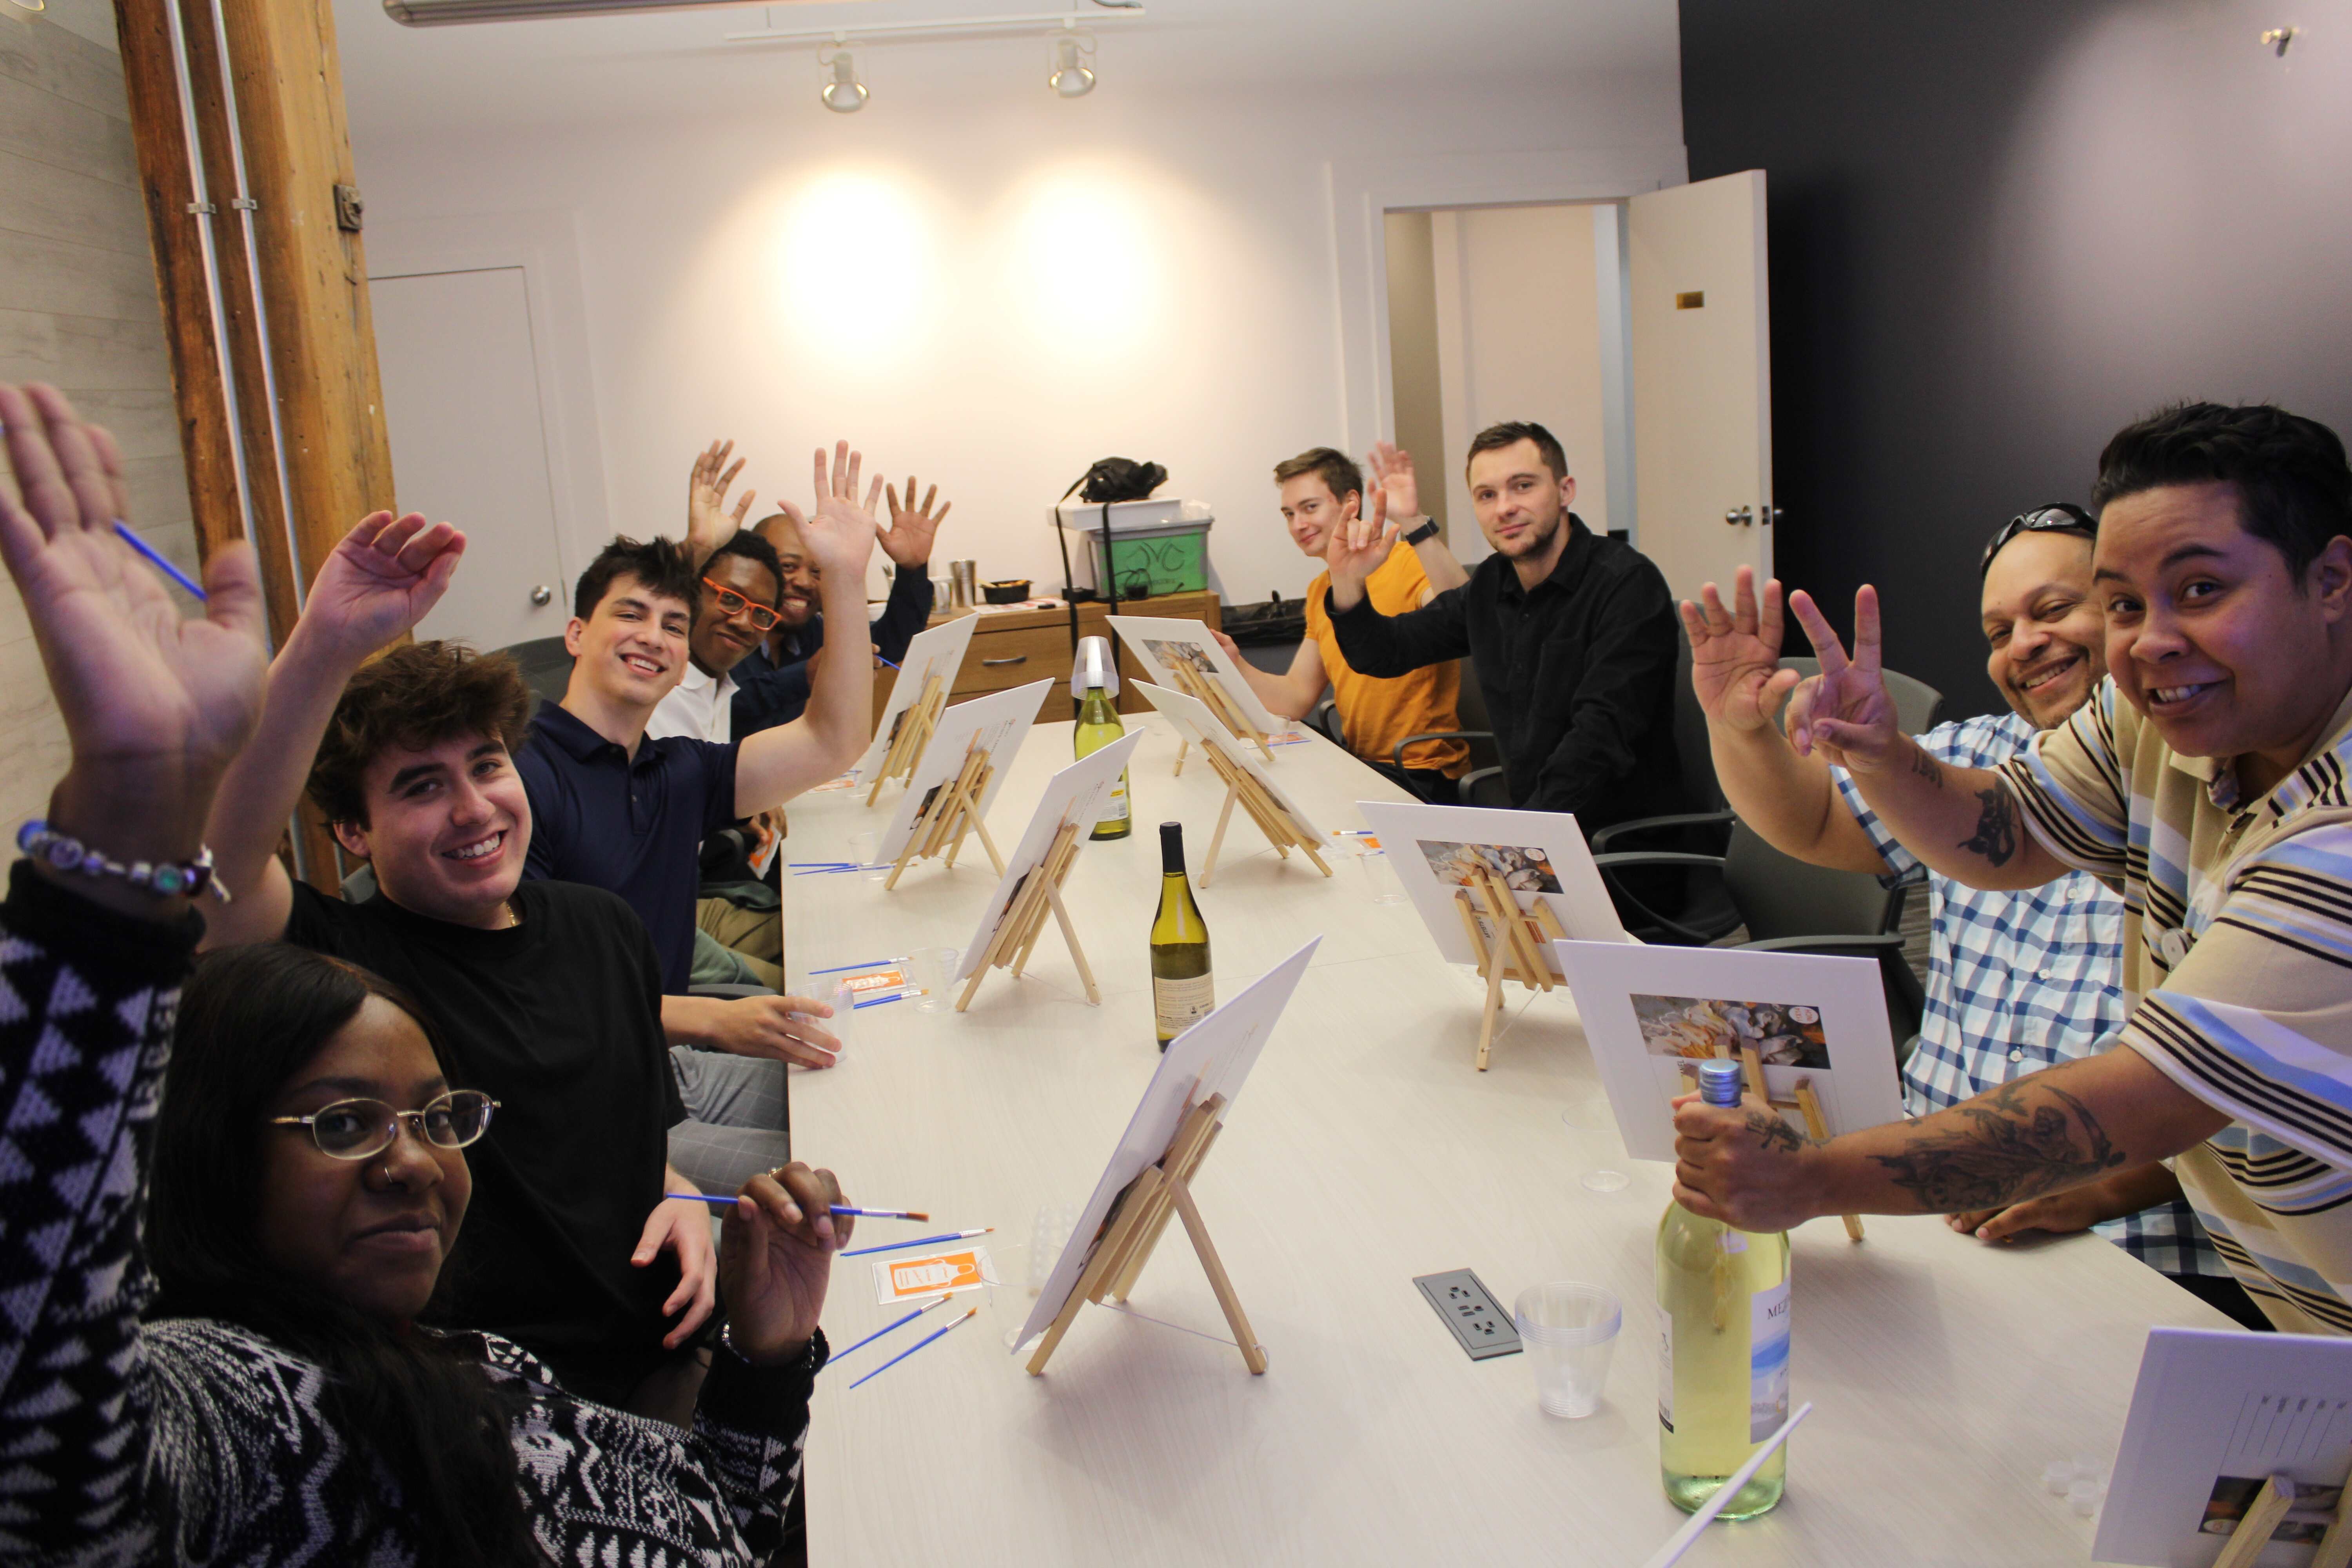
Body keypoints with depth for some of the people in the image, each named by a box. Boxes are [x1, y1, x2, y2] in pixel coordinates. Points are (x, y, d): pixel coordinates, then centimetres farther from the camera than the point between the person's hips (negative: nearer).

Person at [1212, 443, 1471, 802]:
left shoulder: (1410, 561, -13)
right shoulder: (1320, 591, 14)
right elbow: (1296, 699, 11)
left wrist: (1414, 523, -44)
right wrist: (1235, 665, -7)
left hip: (1424, 776, -7)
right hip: (1362, 765, 7)